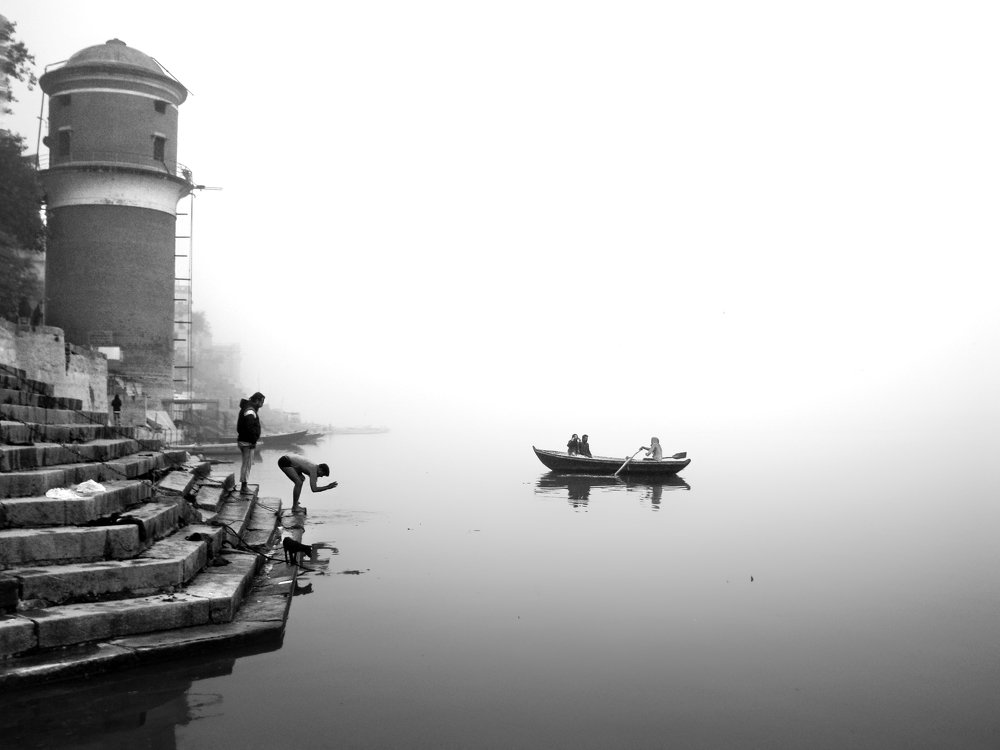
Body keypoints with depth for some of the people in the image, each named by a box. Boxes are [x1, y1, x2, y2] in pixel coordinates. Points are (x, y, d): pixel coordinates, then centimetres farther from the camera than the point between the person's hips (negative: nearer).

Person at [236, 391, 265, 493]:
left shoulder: (247, 409, 16)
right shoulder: (250, 411, -17)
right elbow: (250, 428, -25)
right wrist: (254, 441, -19)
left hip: (243, 440, 11)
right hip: (247, 442, -11)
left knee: (247, 464, 16)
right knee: (247, 464, -5)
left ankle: (244, 486, 22)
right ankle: (243, 487, -2)